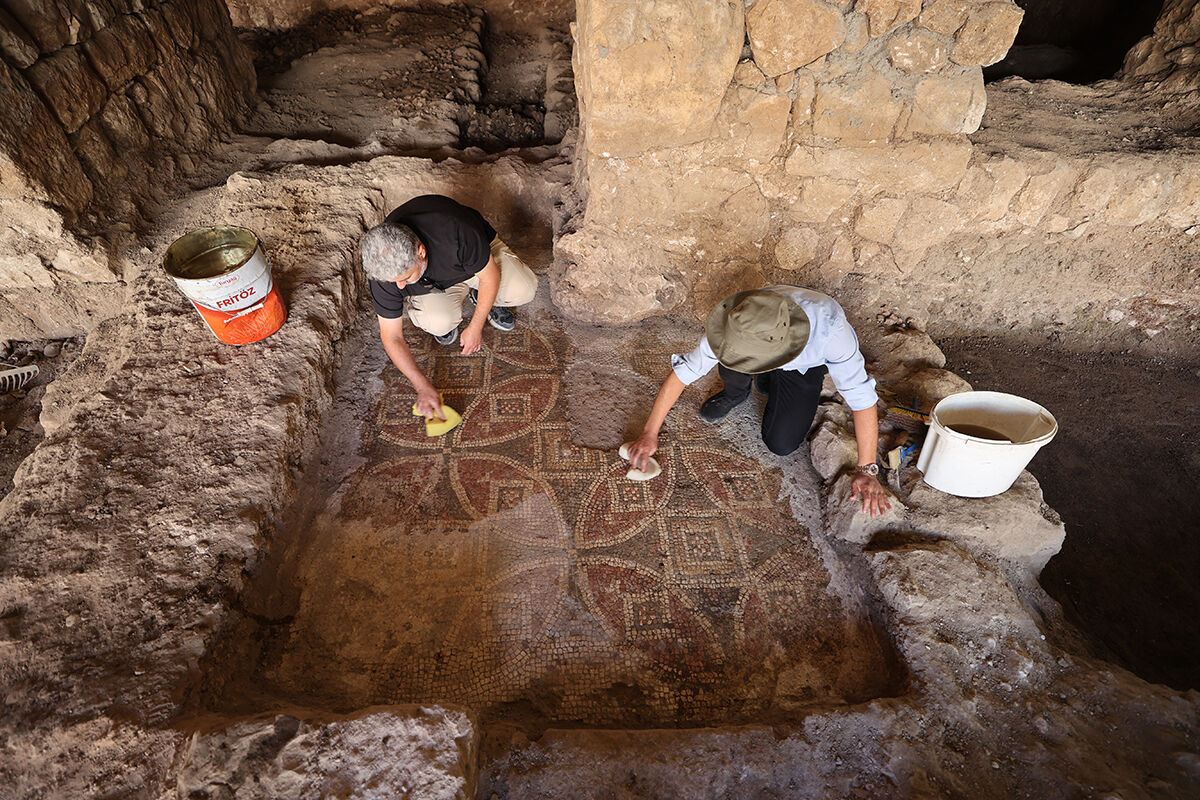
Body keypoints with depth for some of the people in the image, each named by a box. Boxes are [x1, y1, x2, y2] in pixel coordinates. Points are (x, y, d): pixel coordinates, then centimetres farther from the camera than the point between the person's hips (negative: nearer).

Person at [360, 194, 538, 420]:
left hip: (478, 260, 0)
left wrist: (475, 328, -20)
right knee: (440, 322, -32)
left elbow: (490, 276, -24)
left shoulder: (457, 233, -42)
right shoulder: (383, 270, -31)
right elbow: (392, 338, -22)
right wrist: (423, 387, -29)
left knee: (524, 290, -26)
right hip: (433, 283, 0)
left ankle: (477, 294, 5)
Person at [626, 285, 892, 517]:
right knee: (730, 365, -34)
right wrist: (649, 433, -28)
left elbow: (862, 398, -34)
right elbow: (683, 372, -29)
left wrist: (866, 471, -32)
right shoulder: (738, 324, -38)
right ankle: (736, 392, 4)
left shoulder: (830, 329, -45)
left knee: (781, 444, -13)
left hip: (805, 365, 0)